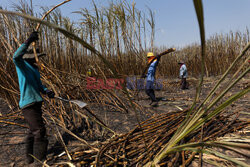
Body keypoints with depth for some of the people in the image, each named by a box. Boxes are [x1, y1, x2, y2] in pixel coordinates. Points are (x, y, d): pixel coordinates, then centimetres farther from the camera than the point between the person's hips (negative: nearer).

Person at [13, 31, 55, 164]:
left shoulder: (34, 68, 16)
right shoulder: (22, 65, -8)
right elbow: (16, 57, -32)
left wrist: (46, 91, -1)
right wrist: (28, 41, -38)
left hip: (36, 103, 9)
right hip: (28, 104, -9)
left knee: (33, 131, 19)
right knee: (39, 130, -10)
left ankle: (30, 158, 35)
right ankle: (41, 159, 2)